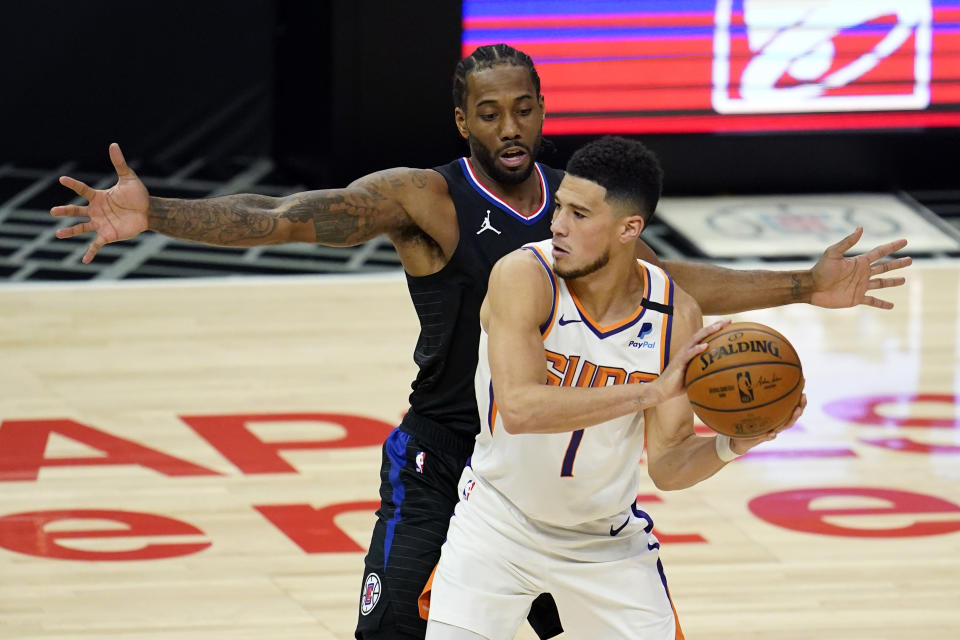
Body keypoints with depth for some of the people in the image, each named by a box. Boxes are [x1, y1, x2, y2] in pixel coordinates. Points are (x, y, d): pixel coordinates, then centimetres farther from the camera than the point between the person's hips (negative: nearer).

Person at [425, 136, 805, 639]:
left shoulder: (675, 317, -14)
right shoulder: (524, 278, -24)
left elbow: (666, 468, -9)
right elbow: (519, 409, -39)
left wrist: (731, 445, -30)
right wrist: (654, 390, -41)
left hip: (607, 536, 3)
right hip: (499, 520, -3)